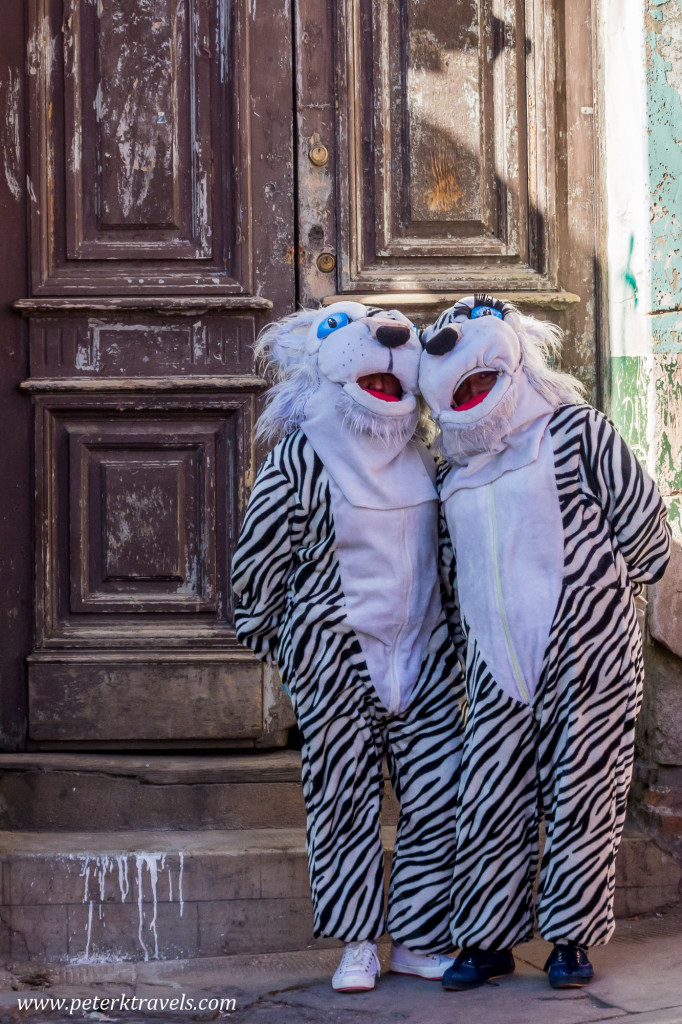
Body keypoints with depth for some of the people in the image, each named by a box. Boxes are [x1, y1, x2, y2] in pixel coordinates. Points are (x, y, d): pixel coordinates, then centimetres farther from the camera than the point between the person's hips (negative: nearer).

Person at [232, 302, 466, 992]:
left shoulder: (416, 456, 11)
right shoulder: (300, 458, -7)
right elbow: (259, 555, -2)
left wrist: (445, 629, 23)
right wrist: (264, 636, 5)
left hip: (421, 654, 5)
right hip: (335, 659, -5)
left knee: (442, 795, 0)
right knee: (344, 799, 1)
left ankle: (416, 940, 12)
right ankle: (357, 945, 13)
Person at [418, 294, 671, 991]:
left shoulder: (575, 430, 1)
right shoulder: (454, 476, 15)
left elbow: (642, 521, 2)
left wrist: (592, 591, 6)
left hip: (588, 656, -4)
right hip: (498, 668, 4)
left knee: (581, 800, 2)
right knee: (490, 800, 2)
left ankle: (572, 938, 13)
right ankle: (487, 939, 14)